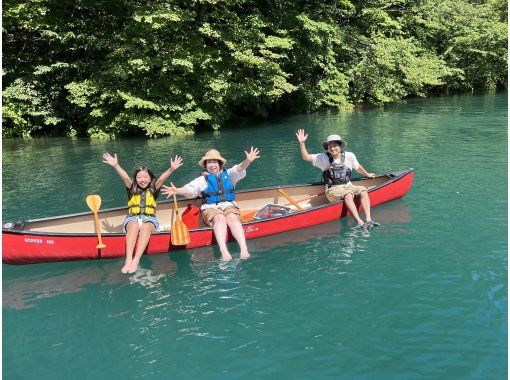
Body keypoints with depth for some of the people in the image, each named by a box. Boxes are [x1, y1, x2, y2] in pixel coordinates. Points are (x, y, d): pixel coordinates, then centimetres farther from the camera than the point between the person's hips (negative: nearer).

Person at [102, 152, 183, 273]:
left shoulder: (153, 189, 10)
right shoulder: (132, 189, 11)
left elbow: (162, 178, -8)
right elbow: (125, 177, -7)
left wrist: (172, 169, -25)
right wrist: (116, 166, -24)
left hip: (150, 219, 0)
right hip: (133, 218, 0)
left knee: (146, 227, -36)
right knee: (134, 225, -35)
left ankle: (136, 261, -50)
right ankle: (128, 260, -52)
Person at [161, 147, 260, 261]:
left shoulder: (228, 175, 16)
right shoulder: (203, 180, 14)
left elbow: (239, 169, -3)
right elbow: (190, 189, 0)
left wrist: (248, 161, -24)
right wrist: (177, 191, -21)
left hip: (229, 206, 1)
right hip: (211, 208, -1)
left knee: (232, 218, -32)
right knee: (220, 218, -33)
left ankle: (244, 249, -47)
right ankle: (224, 252, -50)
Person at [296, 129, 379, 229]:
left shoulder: (349, 156, 6)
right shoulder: (323, 158, 0)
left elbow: (358, 167, 24)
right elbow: (306, 157, -6)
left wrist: (367, 174, 38)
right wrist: (302, 143, -17)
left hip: (348, 186, 4)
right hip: (333, 190, -4)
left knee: (363, 190, -24)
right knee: (348, 194, -33)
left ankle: (368, 220, -33)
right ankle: (360, 222, -43)